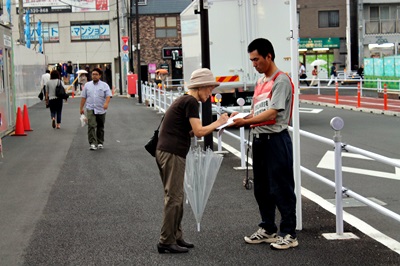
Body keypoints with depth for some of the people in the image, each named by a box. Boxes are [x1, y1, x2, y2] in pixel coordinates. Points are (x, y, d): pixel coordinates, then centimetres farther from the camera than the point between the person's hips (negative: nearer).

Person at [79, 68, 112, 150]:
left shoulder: (104, 85, 3)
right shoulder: (87, 85, 10)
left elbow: (108, 95, -7)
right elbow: (83, 97, 12)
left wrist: (106, 103, -26)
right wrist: (81, 108, 9)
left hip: (101, 110, 0)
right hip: (90, 109, 0)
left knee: (100, 127, 9)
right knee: (91, 126, -14)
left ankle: (100, 143, 21)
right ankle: (92, 143, -18)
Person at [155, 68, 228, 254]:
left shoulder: (184, 100, 22)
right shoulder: (191, 102, -9)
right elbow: (199, 132, -16)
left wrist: (213, 126, 13)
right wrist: (218, 123, -3)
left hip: (165, 152, 10)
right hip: (172, 154, -10)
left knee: (176, 196, 14)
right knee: (173, 197, -6)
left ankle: (176, 237, 20)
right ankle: (166, 242, -3)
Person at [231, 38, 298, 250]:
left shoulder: (281, 81, -11)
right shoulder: (260, 83, 16)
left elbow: (272, 113, -20)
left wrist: (245, 121, -24)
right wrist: (241, 118, -3)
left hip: (276, 139, -9)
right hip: (259, 138, 9)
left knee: (281, 188, -3)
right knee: (261, 188, 15)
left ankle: (289, 234, 6)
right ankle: (267, 229, 27)